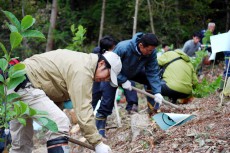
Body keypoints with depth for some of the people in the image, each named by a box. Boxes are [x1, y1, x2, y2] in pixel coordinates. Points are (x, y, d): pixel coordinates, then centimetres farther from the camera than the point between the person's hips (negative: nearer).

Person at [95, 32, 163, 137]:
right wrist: (123, 81, -32)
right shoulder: (123, 48, -41)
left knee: (153, 82, -13)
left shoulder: (151, 52, -27)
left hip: (135, 72, 5)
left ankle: (153, 110, 1)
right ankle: (100, 130, -4)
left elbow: (152, 72, -23)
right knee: (107, 102, -11)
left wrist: (157, 92, -32)